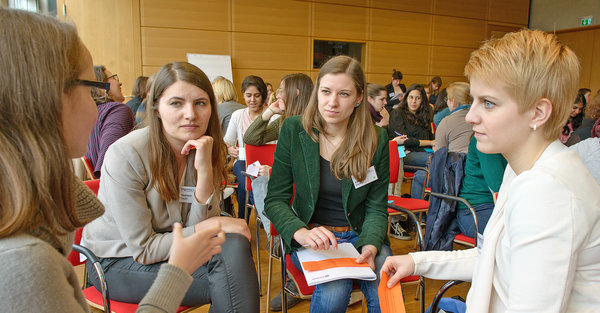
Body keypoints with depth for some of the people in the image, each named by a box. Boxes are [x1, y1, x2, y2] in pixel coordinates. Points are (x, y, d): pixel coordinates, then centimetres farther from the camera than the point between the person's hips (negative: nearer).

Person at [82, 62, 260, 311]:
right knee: (227, 273, -26)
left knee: (235, 245, -23)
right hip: (116, 262, -5)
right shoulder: (125, 155, -22)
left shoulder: (206, 149, -7)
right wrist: (212, 225, -23)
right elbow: (143, 249, -19)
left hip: (168, 250, 5)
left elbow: (198, 225, -12)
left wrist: (205, 170, -25)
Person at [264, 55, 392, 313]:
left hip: (359, 234, 1)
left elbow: (376, 207, 0)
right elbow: (275, 200, -6)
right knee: (334, 287, -30)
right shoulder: (293, 130, -6)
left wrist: (370, 246, -21)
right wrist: (301, 233, -25)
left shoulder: (376, 140, -3)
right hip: (308, 236, -1)